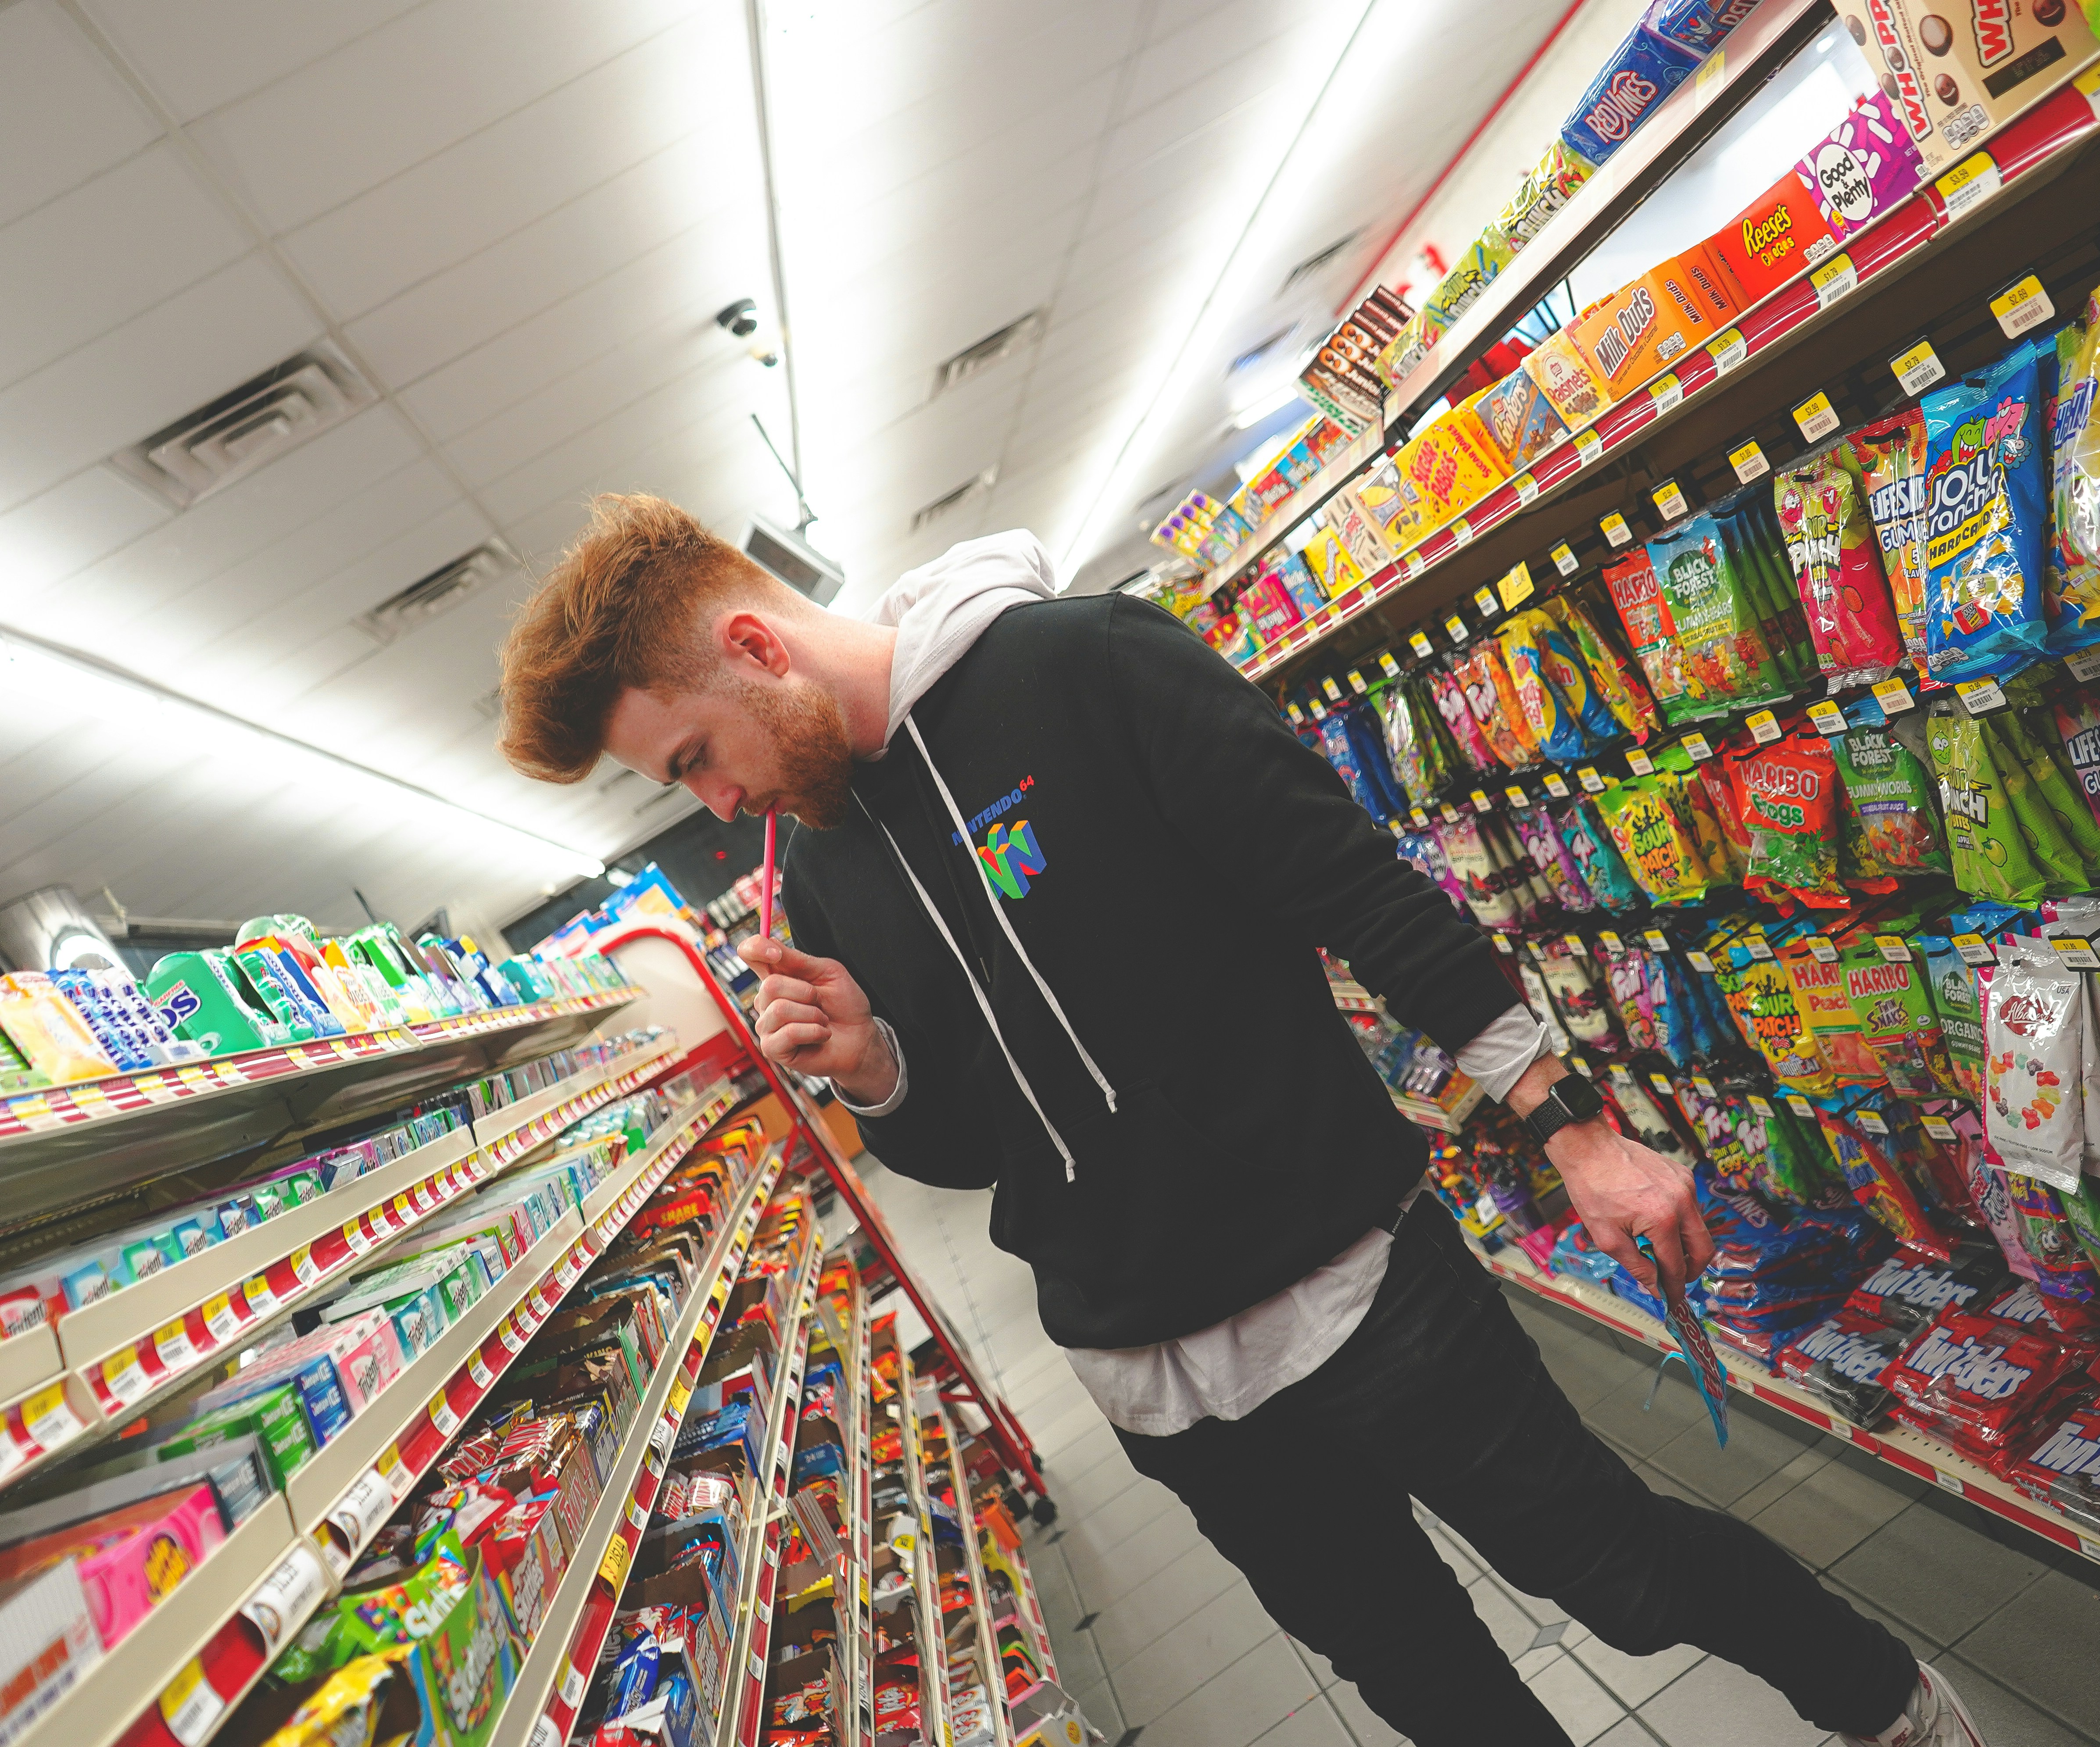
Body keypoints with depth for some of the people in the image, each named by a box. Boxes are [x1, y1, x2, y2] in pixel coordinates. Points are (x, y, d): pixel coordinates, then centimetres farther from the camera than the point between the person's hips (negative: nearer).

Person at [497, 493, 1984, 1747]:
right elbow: (965, 1146, 9)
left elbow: (1371, 895, -14)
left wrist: (1574, 1127, -13)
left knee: (1626, 1573, 12)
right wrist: (874, 1071, -12)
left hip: (1356, 1279, -5)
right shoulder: (823, 874, 3)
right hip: (1153, 1378, 5)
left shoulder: (1086, 667, -15)